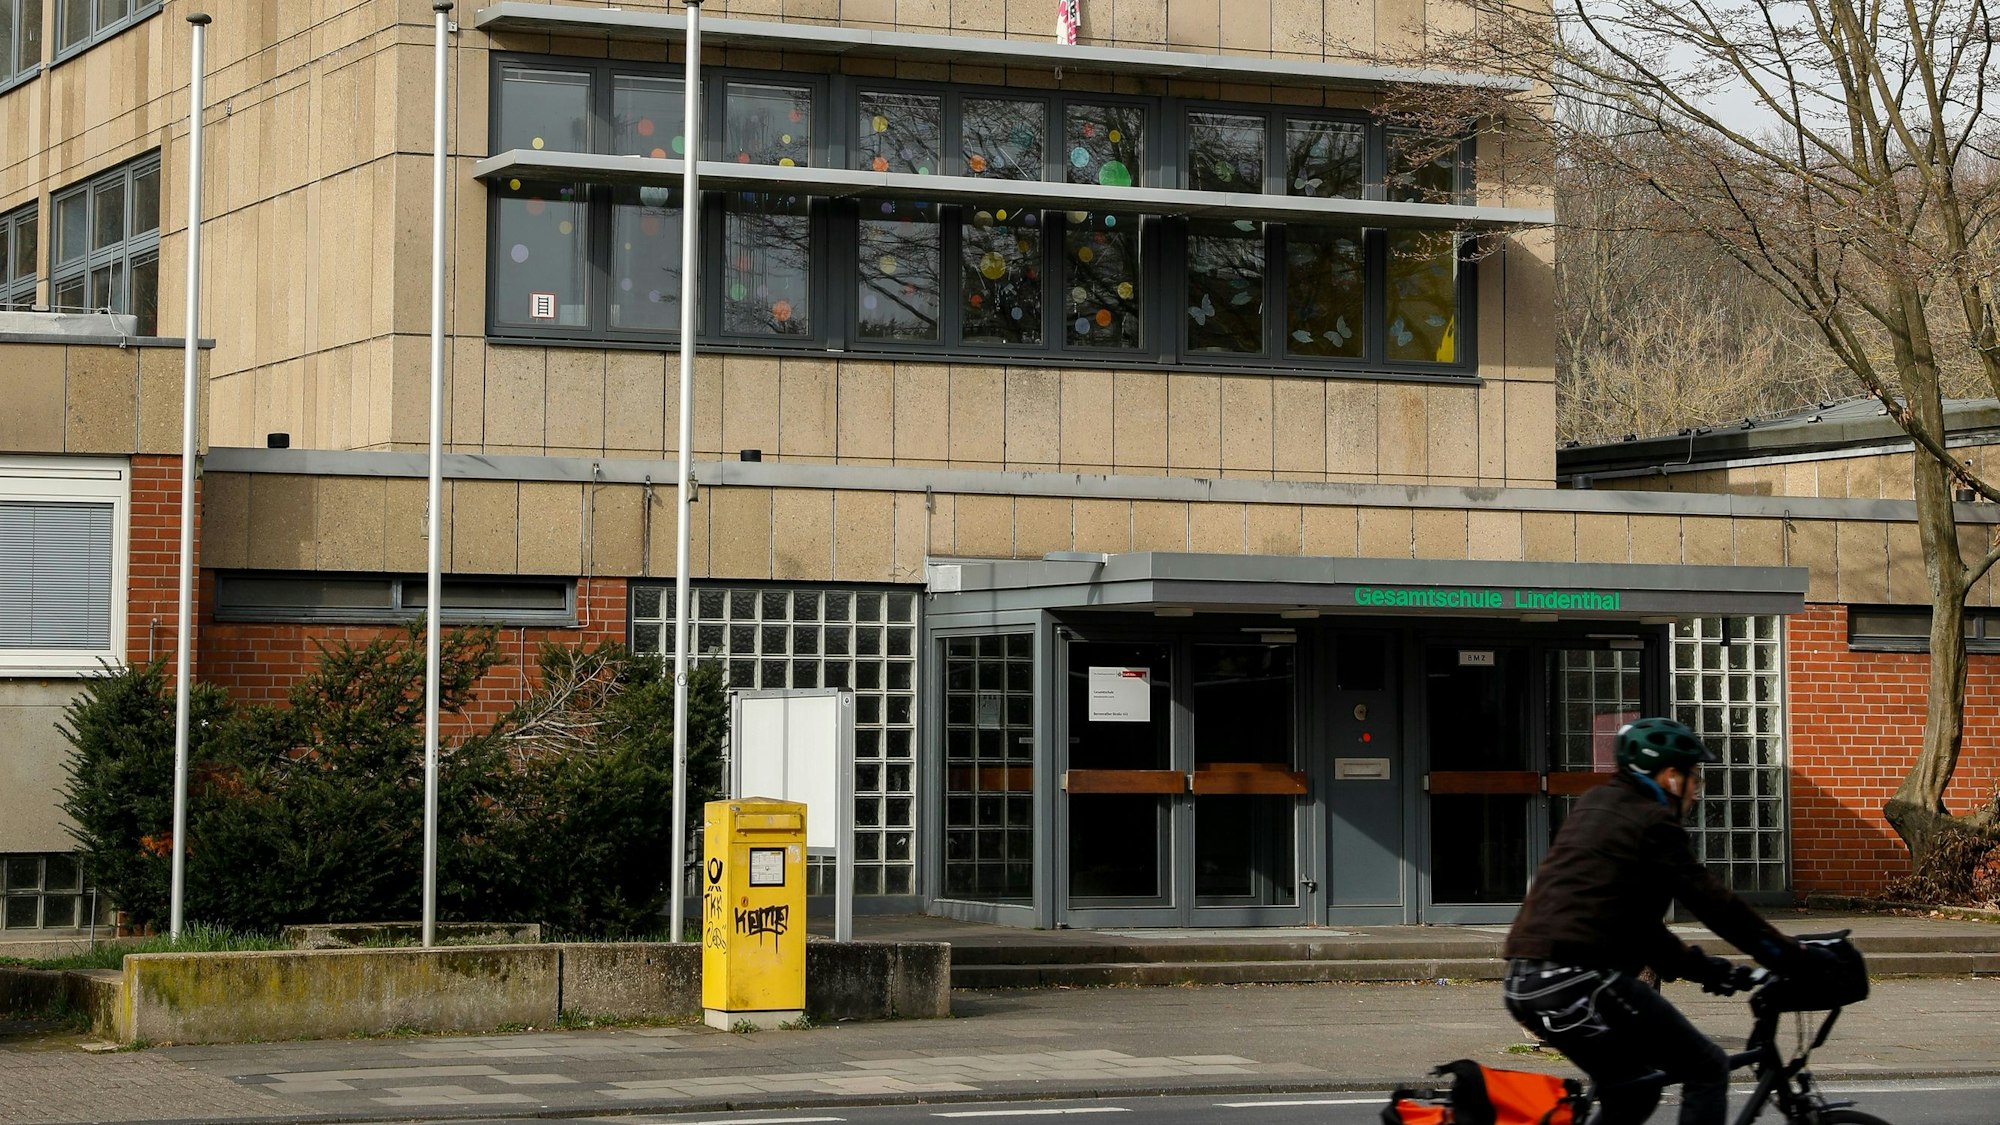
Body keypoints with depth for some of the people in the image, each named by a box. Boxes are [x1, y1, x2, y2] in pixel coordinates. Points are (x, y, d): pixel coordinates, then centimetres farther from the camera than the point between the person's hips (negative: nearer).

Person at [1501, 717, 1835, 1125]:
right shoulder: (1652, 821, -4)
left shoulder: (1594, 807, 23)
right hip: (1579, 983, -9)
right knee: (1708, 1069, 2)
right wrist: (1794, 959, 1)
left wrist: (1700, 967, 27)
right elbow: (1714, 903, -5)